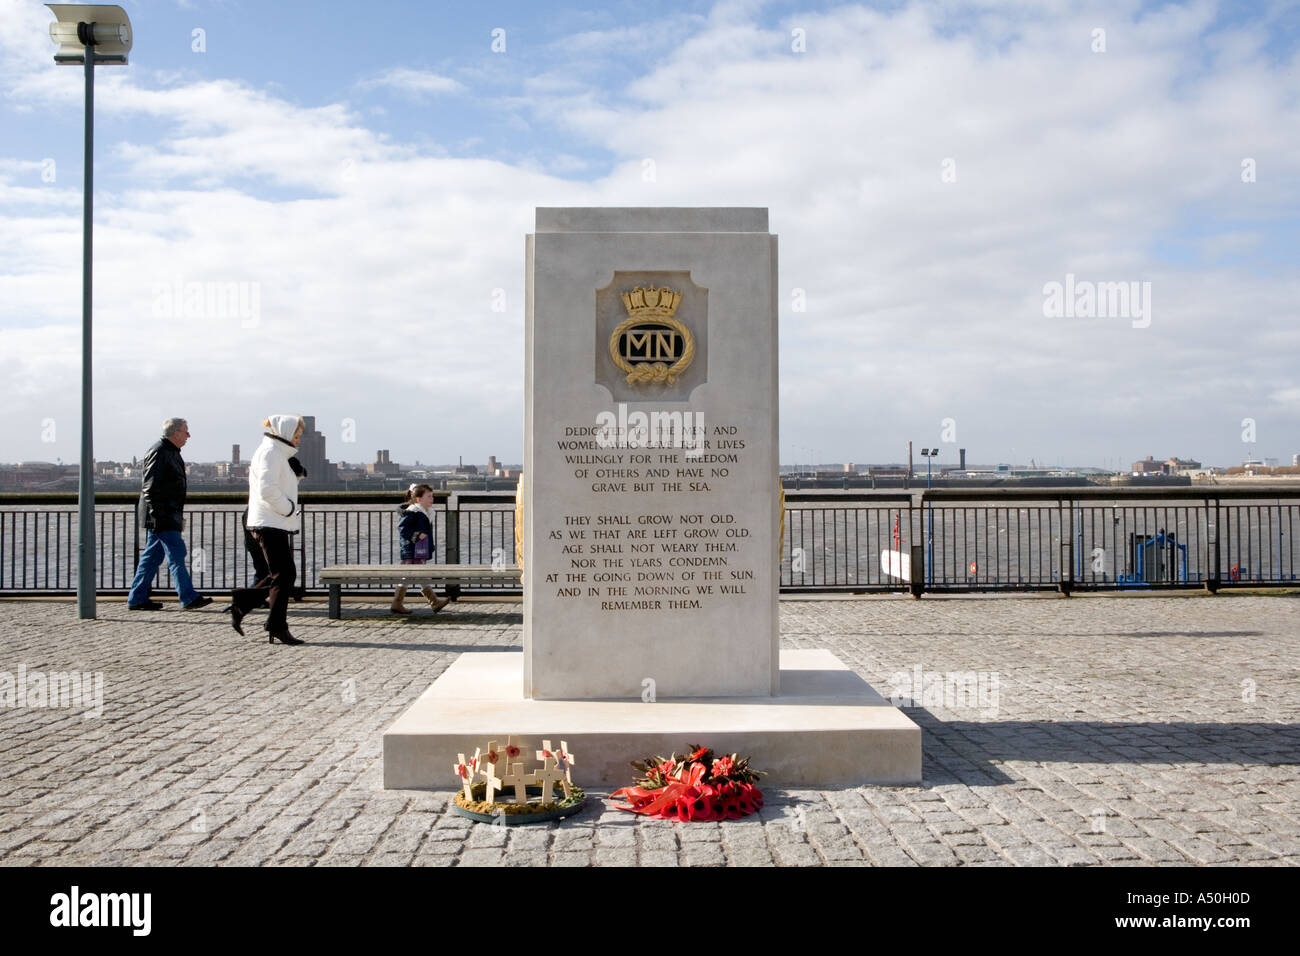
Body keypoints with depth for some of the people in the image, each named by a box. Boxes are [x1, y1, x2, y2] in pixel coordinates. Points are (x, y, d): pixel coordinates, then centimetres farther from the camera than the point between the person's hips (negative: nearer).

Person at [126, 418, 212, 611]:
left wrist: (178, 515, 25)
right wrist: (157, 515, -23)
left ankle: (137, 599, 15)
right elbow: (150, 487, -19)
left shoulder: (172, 453, 19)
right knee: (176, 555, -8)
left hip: (169, 515, 10)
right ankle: (188, 598, -6)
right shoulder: (158, 452, -13)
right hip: (162, 516, -10)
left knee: (152, 556, 11)